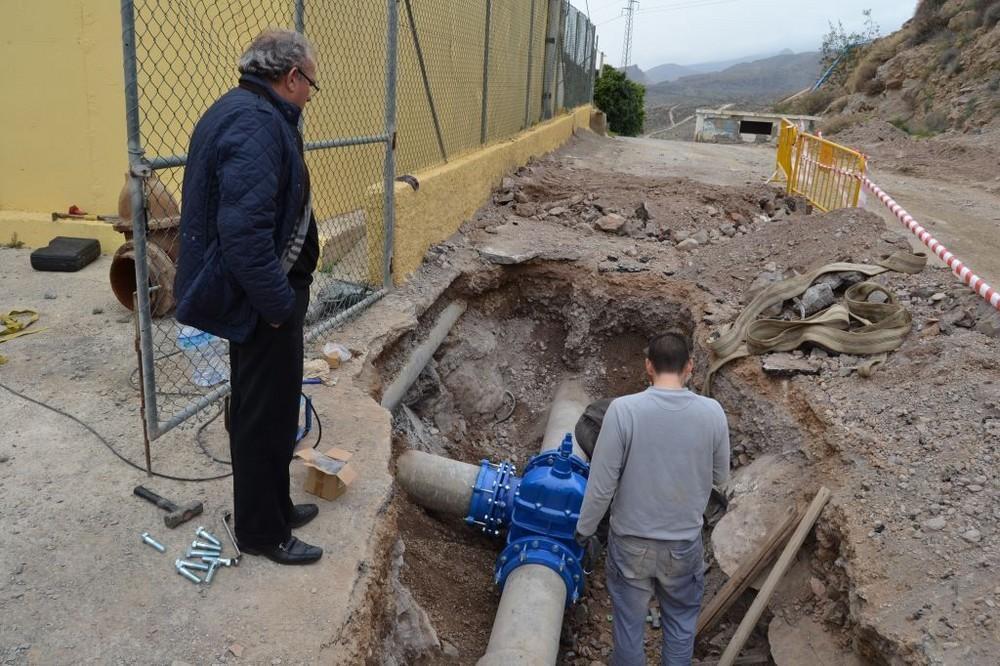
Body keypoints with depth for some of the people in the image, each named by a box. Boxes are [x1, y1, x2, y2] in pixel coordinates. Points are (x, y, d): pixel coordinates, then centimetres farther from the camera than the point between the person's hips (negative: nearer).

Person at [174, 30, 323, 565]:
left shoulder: (238, 112, 13)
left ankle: (272, 507, 37)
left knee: (260, 409, 20)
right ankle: (262, 531, 20)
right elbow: (246, 230, -31)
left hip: (251, 295, 11)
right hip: (261, 302, -11)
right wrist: (279, 304, -23)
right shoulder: (256, 124, -22)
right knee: (267, 416, 3)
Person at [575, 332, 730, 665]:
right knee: (681, 622, 23)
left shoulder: (623, 409, -20)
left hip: (631, 541, -1)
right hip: (684, 542, 2)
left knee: (629, 621, 18)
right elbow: (720, 477, 3)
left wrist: (585, 529, 0)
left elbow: (601, 484, -16)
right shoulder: (712, 412, -12)